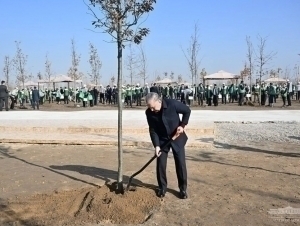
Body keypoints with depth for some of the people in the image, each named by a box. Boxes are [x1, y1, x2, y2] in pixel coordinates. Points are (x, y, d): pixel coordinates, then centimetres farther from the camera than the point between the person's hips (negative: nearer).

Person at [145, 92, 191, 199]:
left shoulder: (172, 104, -25)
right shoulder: (149, 113, -17)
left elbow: (187, 111, -9)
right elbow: (152, 130, -11)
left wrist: (182, 125, -18)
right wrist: (156, 145, -20)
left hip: (177, 137, -2)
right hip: (162, 140, 2)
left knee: (181, 164, 1)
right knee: (160, 164, 2)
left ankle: (183, 189, 16)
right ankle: (162, 188, 20)